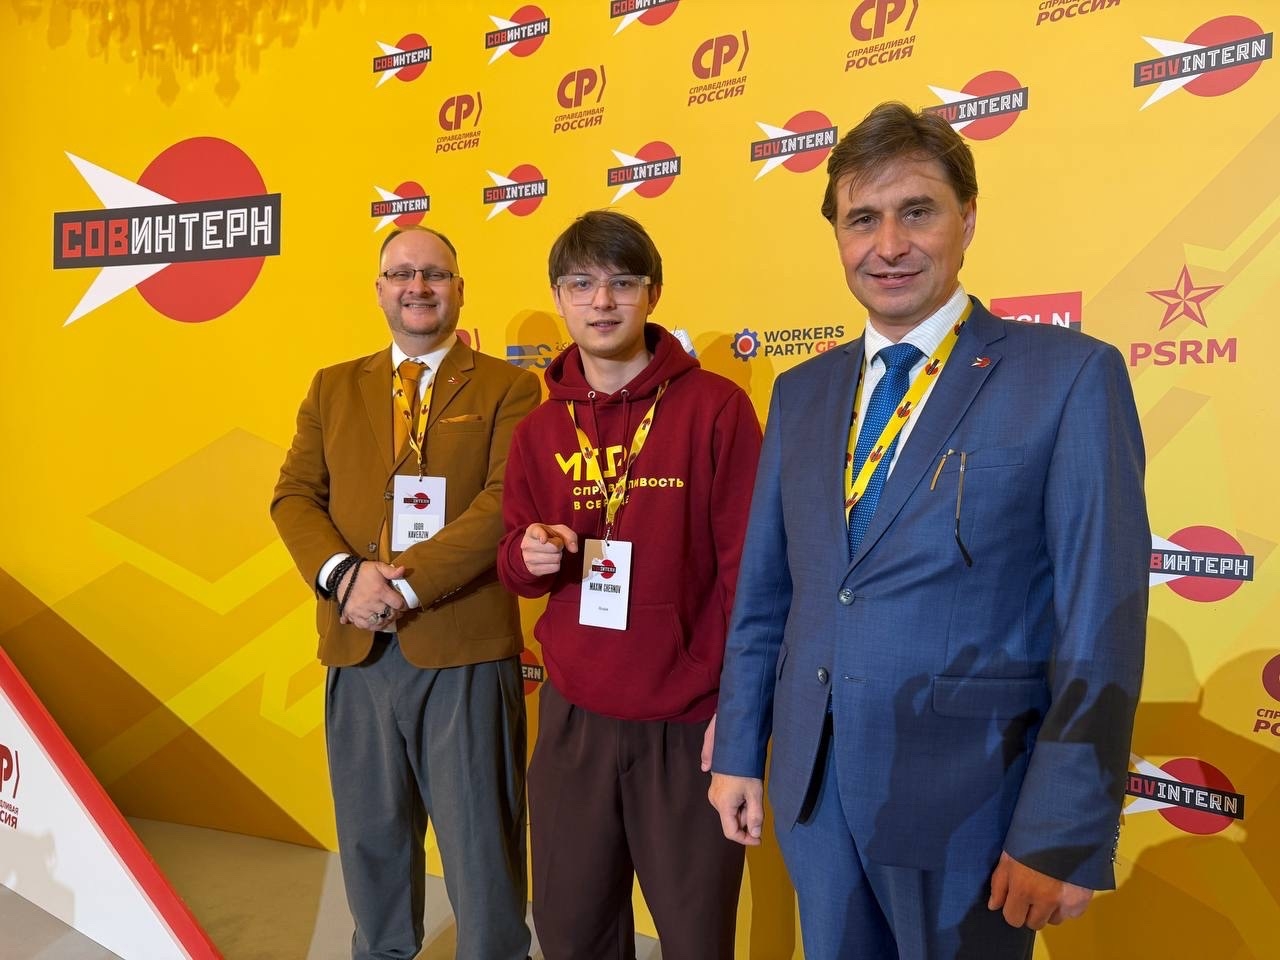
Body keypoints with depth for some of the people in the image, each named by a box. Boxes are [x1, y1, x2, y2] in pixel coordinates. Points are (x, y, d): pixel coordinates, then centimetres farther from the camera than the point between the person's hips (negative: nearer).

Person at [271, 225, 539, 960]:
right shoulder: (333, 388, 14)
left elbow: (507, 502, -11)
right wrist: (343, 574, -12)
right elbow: (295, 495, 7)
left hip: (465, 650, -4)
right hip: (359, 648, 4)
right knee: (372, 835, 19)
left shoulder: (509, 387, 0)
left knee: (482, 841, 7)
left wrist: (408, 580, -19)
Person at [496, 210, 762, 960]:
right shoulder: (539, 430, 6)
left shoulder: (716, 406, -8)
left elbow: (749, 563, -8)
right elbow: (516, 556, 13)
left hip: (689, 723, -3)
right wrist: (529, 555, -10)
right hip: (573, 717, 4)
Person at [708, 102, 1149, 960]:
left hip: (965, 794, -4)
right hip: (811, 785, 5)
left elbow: (1101, 622, -12)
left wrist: (1066, 835, -13)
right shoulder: (801, 392, 5)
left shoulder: (1072, 376, -9)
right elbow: (763, 589, 7)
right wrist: (738, 753, 8)